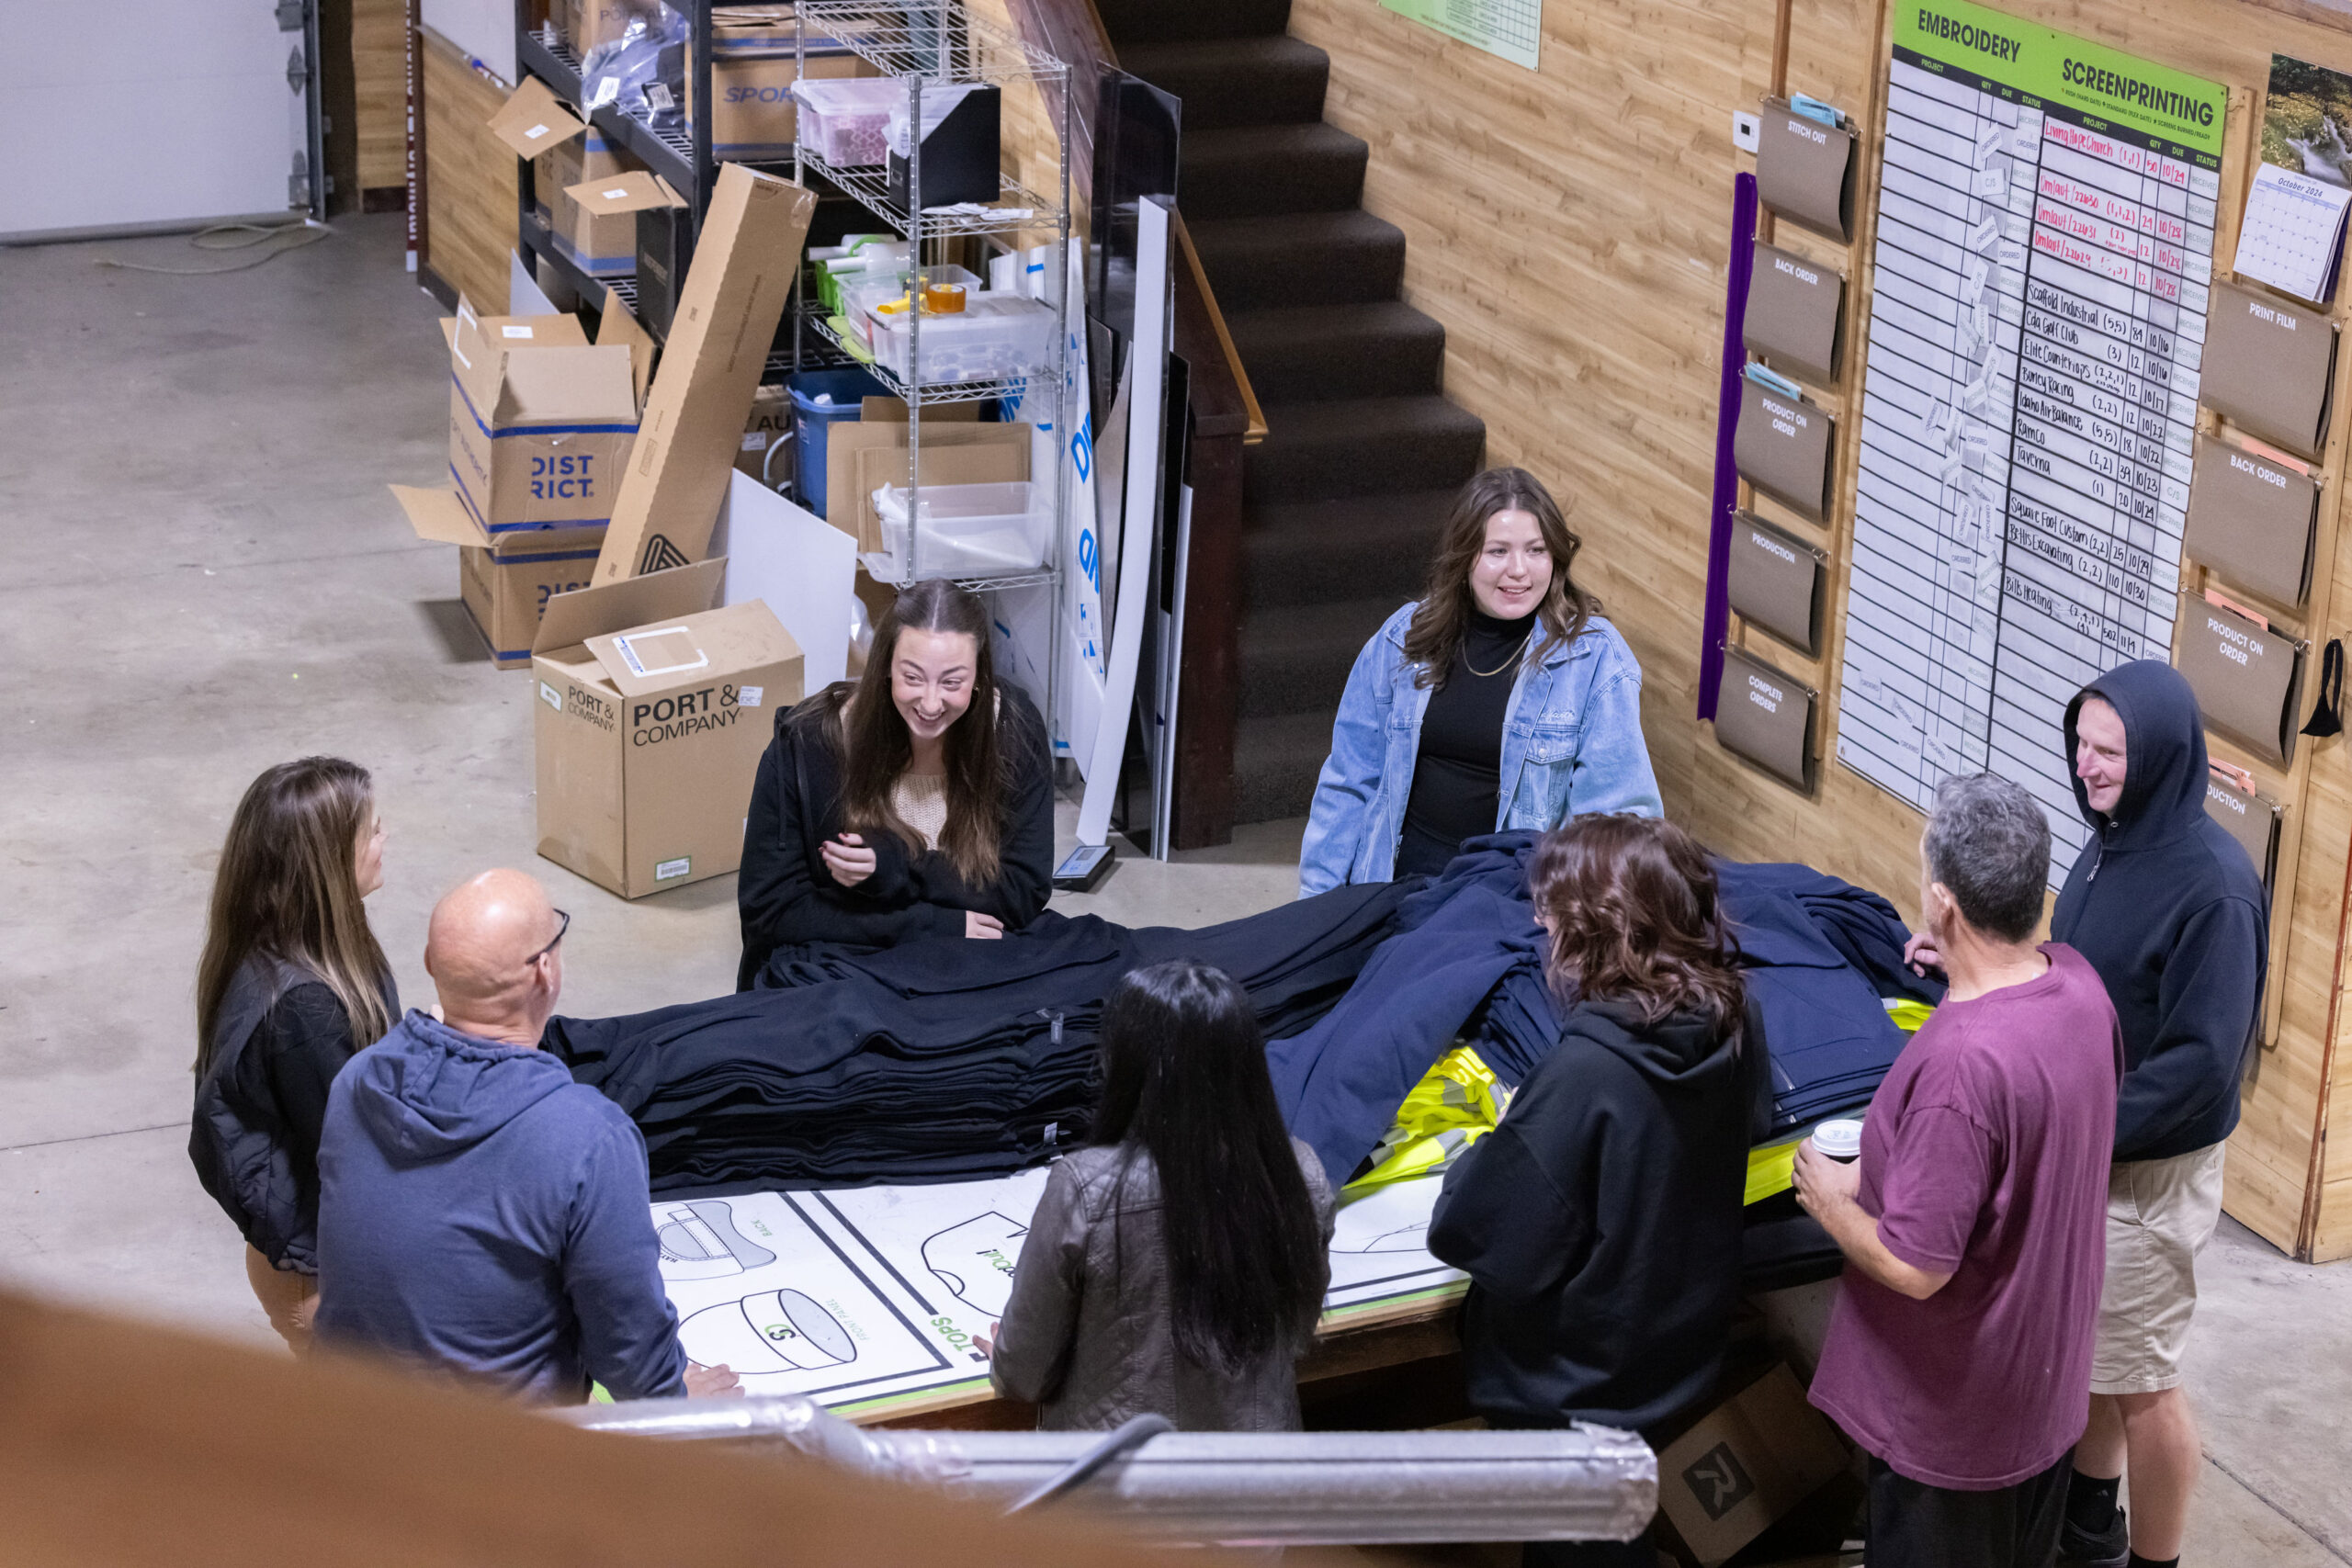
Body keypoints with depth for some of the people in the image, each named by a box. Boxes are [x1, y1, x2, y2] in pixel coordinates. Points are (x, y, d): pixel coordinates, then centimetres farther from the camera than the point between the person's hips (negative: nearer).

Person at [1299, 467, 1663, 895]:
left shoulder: (1598, 659, -3)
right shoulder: (1401, 642, 7)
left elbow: (1617, 809, -3)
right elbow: (1350, 780, 15)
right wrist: (1318, 901, 14)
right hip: (1404, 881, 3)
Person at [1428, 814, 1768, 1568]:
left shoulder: (1585, 1075, -34)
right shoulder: (1735, 1024, -13)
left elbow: (1487, 1238, -29)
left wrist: (1474, 1167, -8)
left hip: (1567, 1385, -6)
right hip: (1678, 1356, 6)